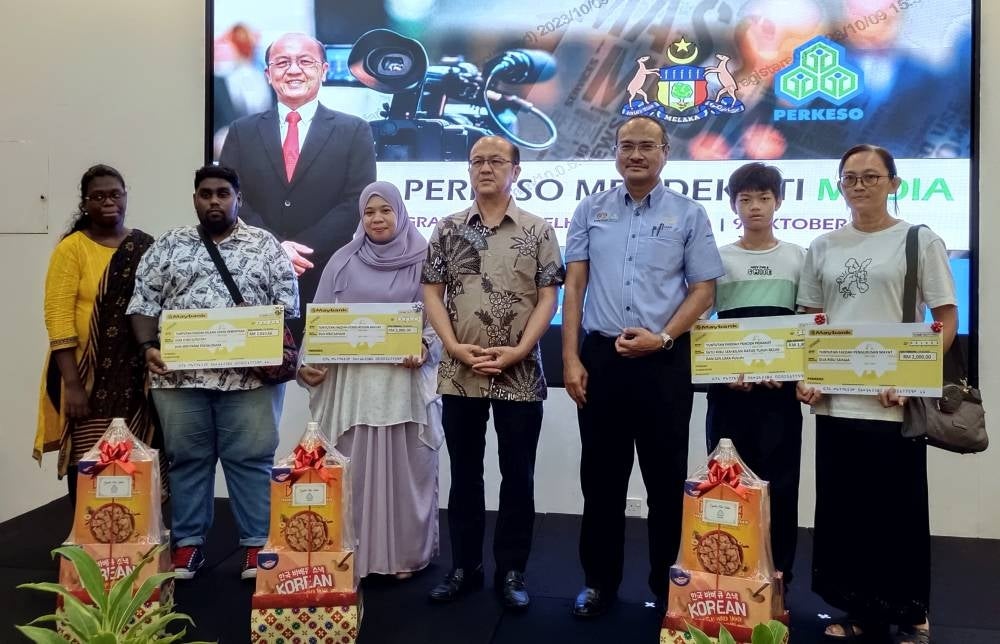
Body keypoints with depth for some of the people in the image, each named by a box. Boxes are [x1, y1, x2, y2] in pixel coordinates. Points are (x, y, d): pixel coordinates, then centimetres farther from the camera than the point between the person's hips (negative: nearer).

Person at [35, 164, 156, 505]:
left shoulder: (145, 247, 9)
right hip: (90, 377, -3)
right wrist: (72, 384, -14)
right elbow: (58, 318, -8)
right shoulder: (72, 248, -2)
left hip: (136, 376, 3)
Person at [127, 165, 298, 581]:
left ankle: (258, 543, 13)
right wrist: (148, 347, -6)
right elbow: (143, 302, 8)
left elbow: (288, 307, 2)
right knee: (187, 458, 9)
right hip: (179, 374, 2)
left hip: (250, 375, -2)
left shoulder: (265, 246, 6)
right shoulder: (168, 245, 11)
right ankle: (188, 542, 22)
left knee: (251, 459, 2)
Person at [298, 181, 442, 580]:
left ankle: (405, 554, 17)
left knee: (404, 468, 4)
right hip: (352, 381, 2)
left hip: (406, 380, -1)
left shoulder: (423, 261, 5)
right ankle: (353, 555, 16)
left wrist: (425, 348, -17)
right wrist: (308, 362, -6)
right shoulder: (343, 262, 10)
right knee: (353, 469, 4)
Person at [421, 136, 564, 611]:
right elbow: (432, 293, 4)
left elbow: (548, 298, -2)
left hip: (520, 374, -1)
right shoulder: (448, 229, 6)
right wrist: (454, 346, -8)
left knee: (518, 475, 7)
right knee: (465, 473, 11)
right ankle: (464, 566, 25)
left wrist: (518, 350, -13)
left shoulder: (538, 231, 1)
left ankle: (512, 571, 21)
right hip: (459, 373, 2)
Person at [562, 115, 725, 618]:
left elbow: (703, 289, 1)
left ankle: (667, 584, 24)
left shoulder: (689, 215, 4)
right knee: (600, 475, 9)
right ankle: (599, 581, 24)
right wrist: (571, 359, -2)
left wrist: (662, 337, -13)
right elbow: (574, 287, 5)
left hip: (663, 360, -1)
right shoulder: (590, 211, 8)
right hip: (599, 356, 2)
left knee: (666, 476, 7)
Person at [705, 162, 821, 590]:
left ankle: (777, 579, 17)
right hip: (728, 387, 0)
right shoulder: (718, 258, 4)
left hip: (781, 387, 1)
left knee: (780, 484, 4)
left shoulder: (798, 258, 7)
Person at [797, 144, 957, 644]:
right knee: (844, 510, 10)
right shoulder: (822, 248, 11)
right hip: (836, 400, 4)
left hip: (895, 403, -4)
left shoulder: (920, 241, 1)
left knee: (899, 512, 5)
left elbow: (947, 320, -2)